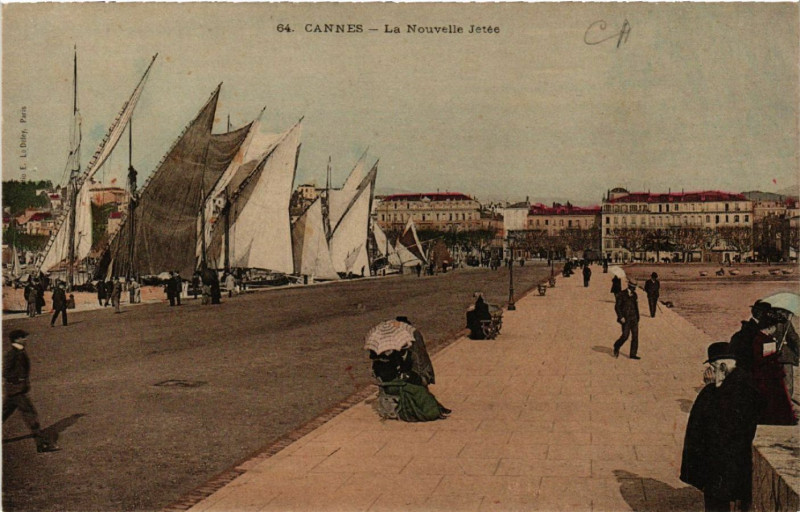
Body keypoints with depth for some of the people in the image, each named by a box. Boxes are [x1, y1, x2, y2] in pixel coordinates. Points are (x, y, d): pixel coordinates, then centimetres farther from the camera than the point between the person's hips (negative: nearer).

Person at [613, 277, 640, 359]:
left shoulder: (634, 295, 12)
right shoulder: (622, 295, -6)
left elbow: (636, 307, 18)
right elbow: (617, 306, -8)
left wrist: (637, 319, 16)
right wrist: (621, 317, -15)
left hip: (634, 319, 6)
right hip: (626, 319, -6)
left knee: (635, 336, 0)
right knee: (625, 335, -11)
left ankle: (633, 354, 4)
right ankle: (616, 347, 16)